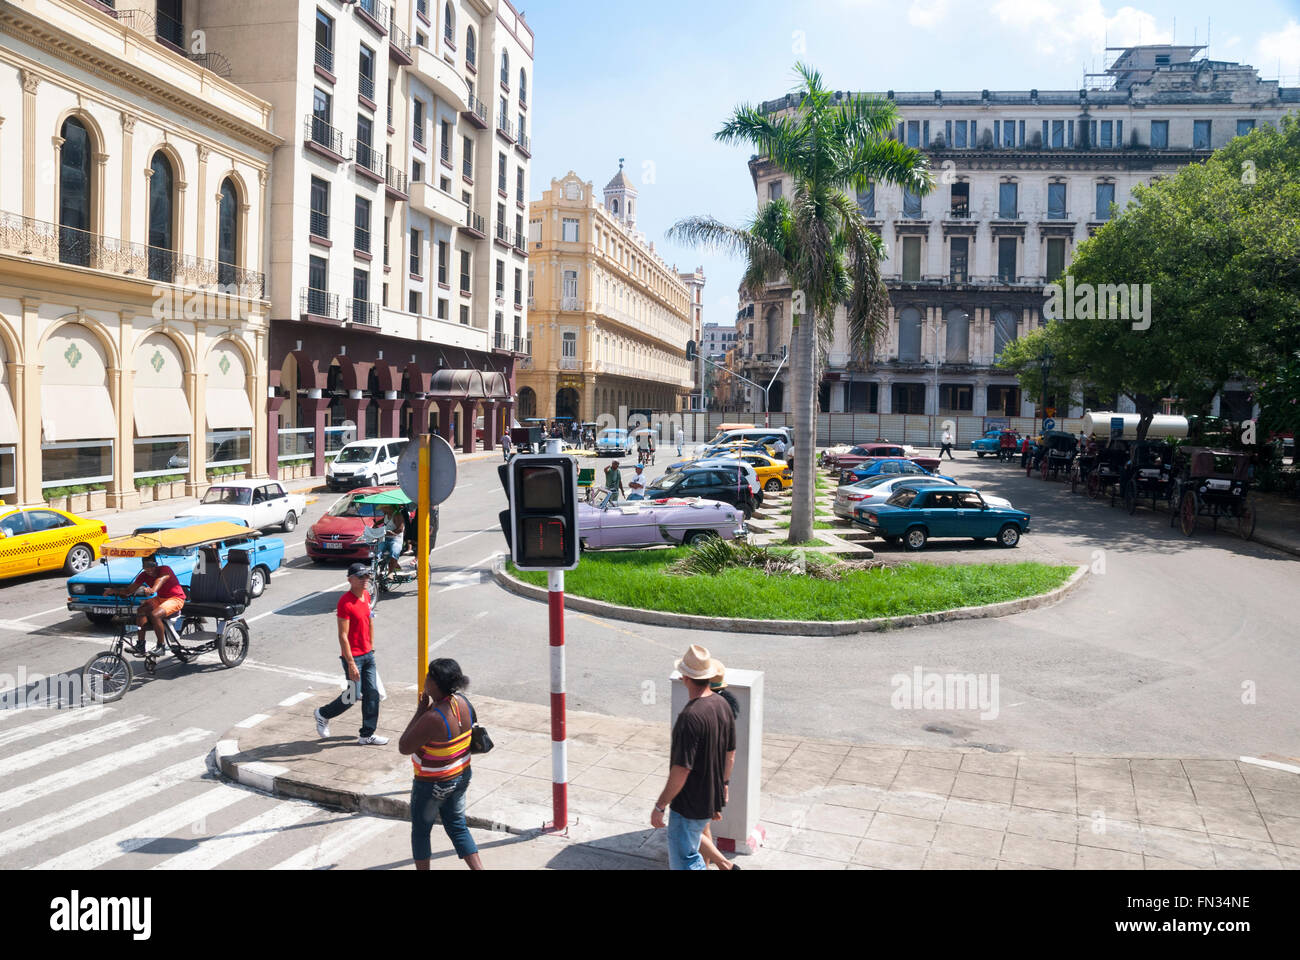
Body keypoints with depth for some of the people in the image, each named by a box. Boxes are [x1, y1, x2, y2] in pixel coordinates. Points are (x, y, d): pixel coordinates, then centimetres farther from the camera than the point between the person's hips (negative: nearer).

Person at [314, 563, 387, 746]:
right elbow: (343, 636, -21)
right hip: (353, 656, -8)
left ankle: (366, 735, 17)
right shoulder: (345, 602, -21)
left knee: (372, 694, 8)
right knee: (352, 697, 1)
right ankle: (323, 714, 27)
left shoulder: (366, 595, 5)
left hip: (368, 655, 8)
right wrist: (351, 663, -22)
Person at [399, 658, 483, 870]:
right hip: (461, 776, 7)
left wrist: (420, 711, -22)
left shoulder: (432, 718, -33)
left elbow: (404, 748, -22)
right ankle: (479, 868, 19)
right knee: (457, 827, 21)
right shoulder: (463, 702, -8)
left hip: (432, 785, -7)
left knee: (420, 830, 17)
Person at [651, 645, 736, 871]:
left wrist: (660, 805, -17)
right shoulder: (722, 705, -2)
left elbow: (682, 770, -27)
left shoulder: (690, 717, -29)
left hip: (690, 805, -9)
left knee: (683, 861, 4)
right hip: (714, 799, 9)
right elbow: (730, 753, 10)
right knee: (691, 850, 27)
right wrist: (724, 783, 25)